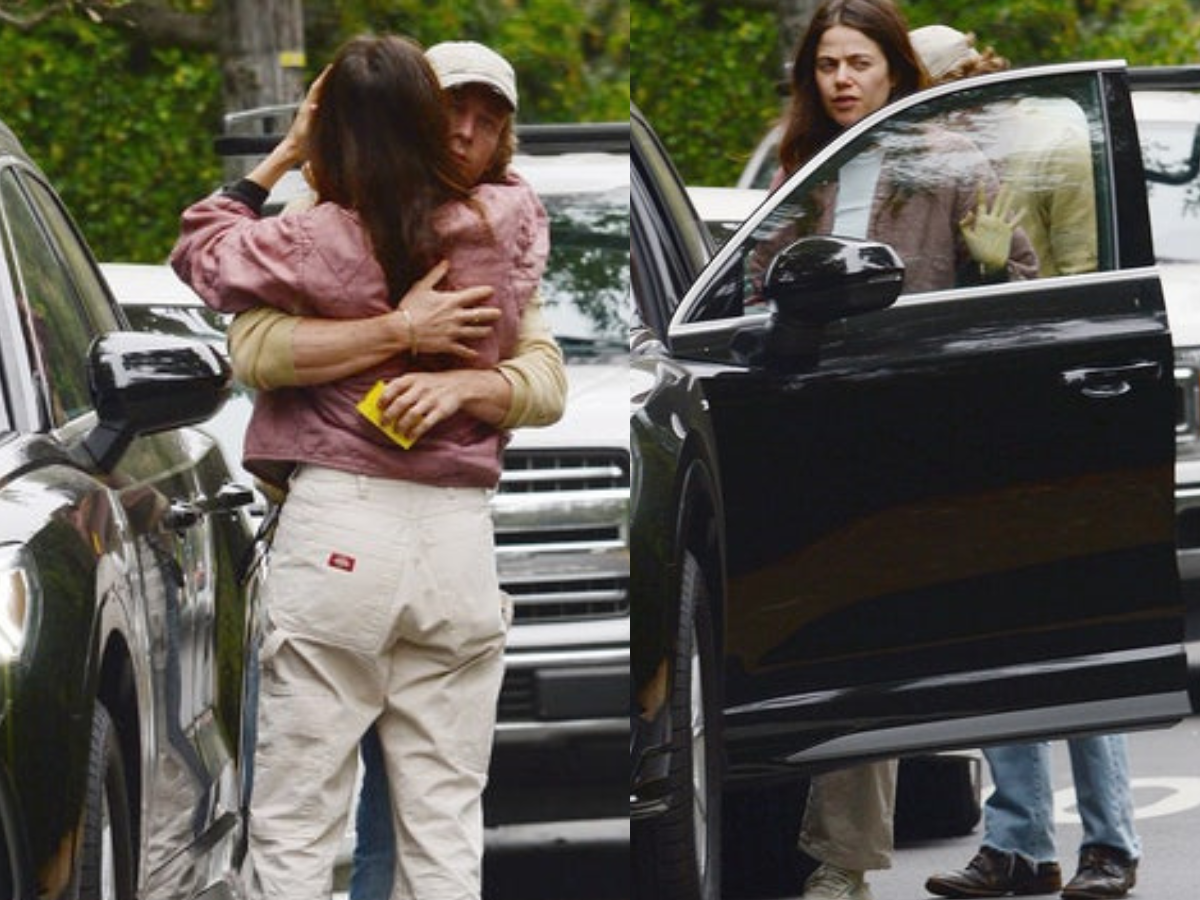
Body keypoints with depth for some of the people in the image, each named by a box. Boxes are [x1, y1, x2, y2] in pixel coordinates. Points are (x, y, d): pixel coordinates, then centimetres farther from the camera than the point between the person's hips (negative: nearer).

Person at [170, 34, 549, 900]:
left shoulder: (320, 242, -8)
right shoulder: (508, 222, 2)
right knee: (445, 828, 6)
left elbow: (201, 252, 11)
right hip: (459, 535, 3)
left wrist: (283, 155, 15)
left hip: (338, 526, -3)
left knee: (295, 828, 2)